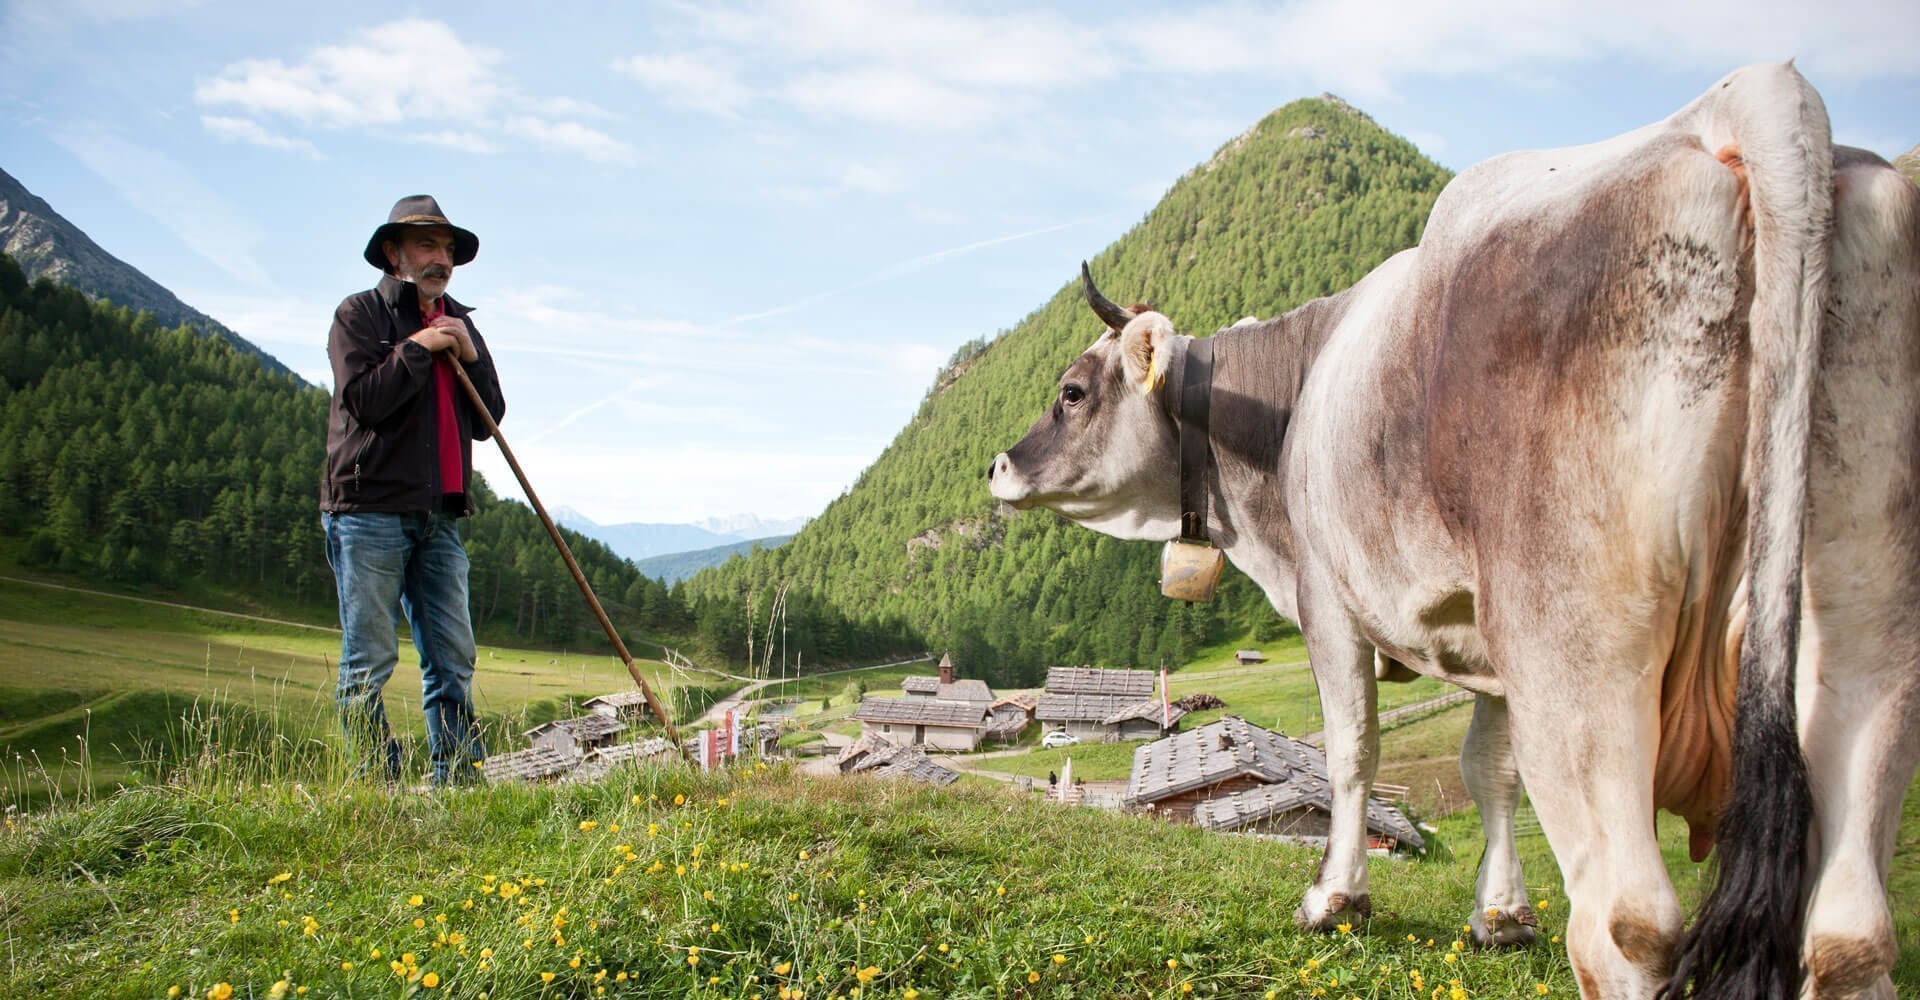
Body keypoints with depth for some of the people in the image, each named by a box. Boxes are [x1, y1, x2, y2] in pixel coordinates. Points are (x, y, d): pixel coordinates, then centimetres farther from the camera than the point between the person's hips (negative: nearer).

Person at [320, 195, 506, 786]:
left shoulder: (458, 324, 19)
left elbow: (488, 419, 14)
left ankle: (460, 783, 9)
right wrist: (419, 348, -11)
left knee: (453, 660, 4)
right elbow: (362, 399, -13)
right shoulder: (359, 314, 2)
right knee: (369, 662, -3)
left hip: (439, 515, 6)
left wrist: (470, 357, -1)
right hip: (369, 511, -5)